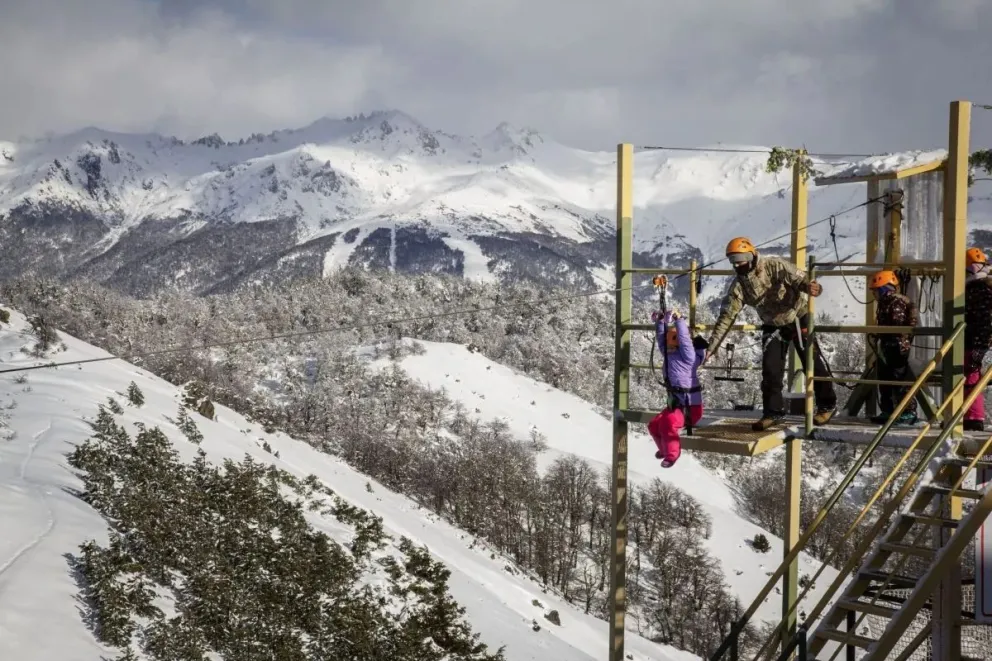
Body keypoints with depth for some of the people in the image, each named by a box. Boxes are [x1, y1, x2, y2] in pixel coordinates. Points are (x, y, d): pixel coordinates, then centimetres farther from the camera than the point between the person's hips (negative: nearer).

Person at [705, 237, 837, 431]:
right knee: (770, 368, 0)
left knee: (812, 361, -1)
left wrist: (809, 286, -60)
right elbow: (727, 315, -8)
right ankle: (773, 411, 12)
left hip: (797, 317, -5)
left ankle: (827, 404, 15)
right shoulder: (739, 284, -9)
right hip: (772, 325, 5)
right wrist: (712, 345, -14)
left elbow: (797, 278, -34)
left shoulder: (774, 265, -23)